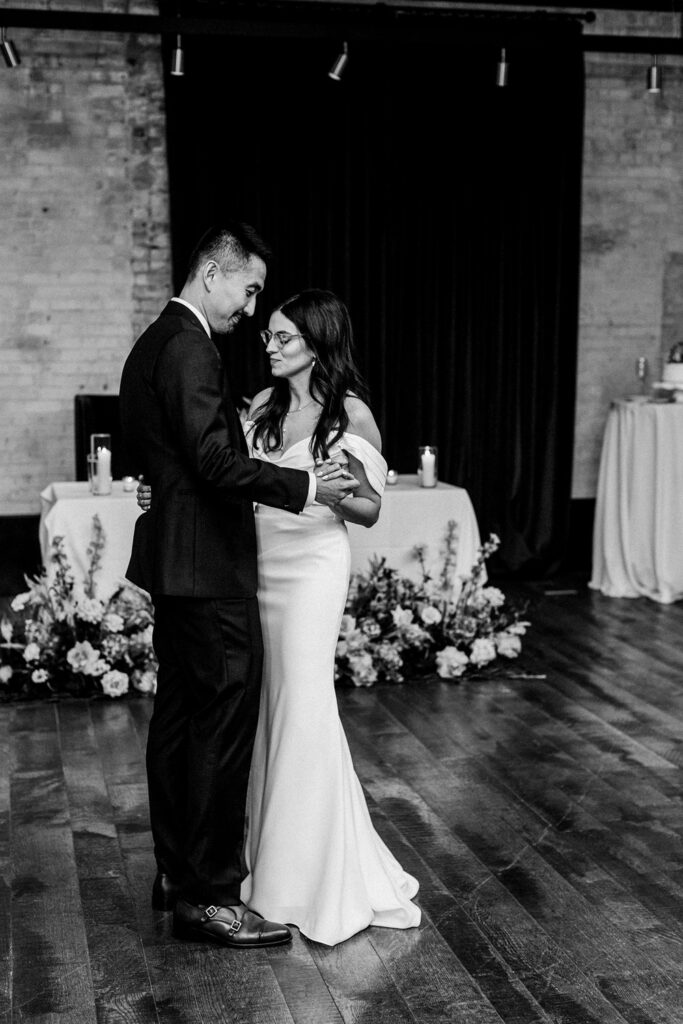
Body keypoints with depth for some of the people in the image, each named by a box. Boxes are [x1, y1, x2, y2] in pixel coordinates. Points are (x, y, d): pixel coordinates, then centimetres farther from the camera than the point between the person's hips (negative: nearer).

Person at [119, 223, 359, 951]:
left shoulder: (153, 343, 15)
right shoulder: (190, 348, -17)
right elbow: (216, 462, -23)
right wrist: (303, 487, -18)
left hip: (173, 562, 11)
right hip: (208, 566, -11)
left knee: (178, 715, 15)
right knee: (224, 724, -5)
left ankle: (177, 872, 25)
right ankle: (208, 895, 3)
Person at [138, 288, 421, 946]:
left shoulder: (352, 413, -5)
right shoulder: (263, 407, 9)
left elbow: (370, 512, -2)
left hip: (310, 569, -5)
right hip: (256, 563, 5)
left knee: (303, 705, -6)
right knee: (267, 705, 8)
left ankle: (323, 874, 7)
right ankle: (269, 850, 22)